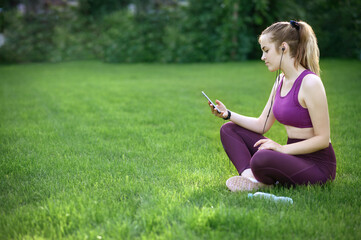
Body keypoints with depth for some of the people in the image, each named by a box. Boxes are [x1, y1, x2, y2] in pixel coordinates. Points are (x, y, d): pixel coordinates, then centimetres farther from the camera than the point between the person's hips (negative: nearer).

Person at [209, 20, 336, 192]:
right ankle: (248, 175, -16)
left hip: (317, 164, -9)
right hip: (293, 156, 9)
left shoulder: (310, 83, -18)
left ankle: (262, 182, -5)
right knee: (229, 130, 7)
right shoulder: (280, 81, 9)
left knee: (261, 159, -40)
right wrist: (228, 114, 4)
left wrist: (283, 149, -23)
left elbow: (323, 139, -18)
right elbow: (262, 124, 13)